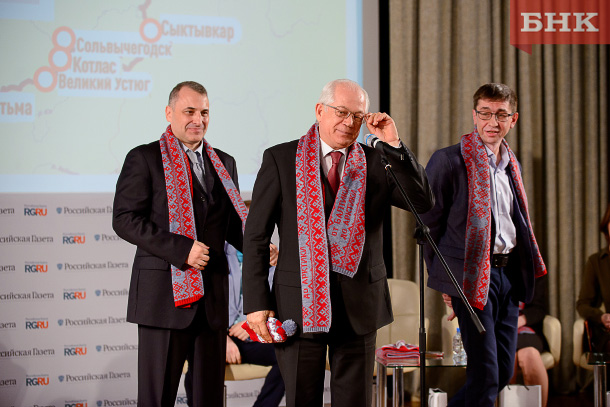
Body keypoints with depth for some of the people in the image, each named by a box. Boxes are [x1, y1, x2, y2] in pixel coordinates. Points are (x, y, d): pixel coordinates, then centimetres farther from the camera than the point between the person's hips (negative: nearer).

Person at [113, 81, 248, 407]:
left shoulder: (224, 163, 17)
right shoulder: (144, 159, -1)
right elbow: (124, 219, -10)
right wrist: (181, 249, -19)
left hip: (214, 294, 5)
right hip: (164, 291, -5)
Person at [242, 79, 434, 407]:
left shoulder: (376, 163, 7)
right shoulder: (280, 159, 1)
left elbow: (424, 202, -5)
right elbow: (256, 236, -1)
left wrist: (394, 145, -11)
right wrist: (257, 302, -7)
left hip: (360, 304, 2)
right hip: (299, 302, -2)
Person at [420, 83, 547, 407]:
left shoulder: (511, 165, 15)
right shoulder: (449, 160, -8)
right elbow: (428, 224, -4)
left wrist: (524, 273, 15)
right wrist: (443, 277, -3)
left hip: (509, 271, 8)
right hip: (473, 277, -7)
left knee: (504, 371, 10)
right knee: (485, 374, -9)